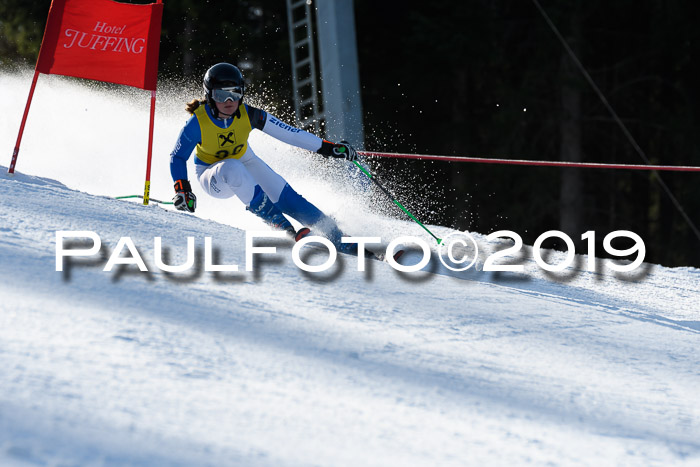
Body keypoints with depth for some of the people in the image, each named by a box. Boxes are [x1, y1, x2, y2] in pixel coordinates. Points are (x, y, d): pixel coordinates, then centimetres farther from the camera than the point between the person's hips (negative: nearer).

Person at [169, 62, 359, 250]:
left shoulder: (248, 115, -21)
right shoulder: (198, 123, -26)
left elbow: (288, 133, -17)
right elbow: (177, 157, -14)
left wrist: (327, 147, -18)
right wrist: (182, 190, -27)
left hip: (245, 162, 3)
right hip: (213, 178, -3)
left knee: (287, 198, -14)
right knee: (232, 168, -37)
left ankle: (336, 238, -7)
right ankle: (280, 225, -31)